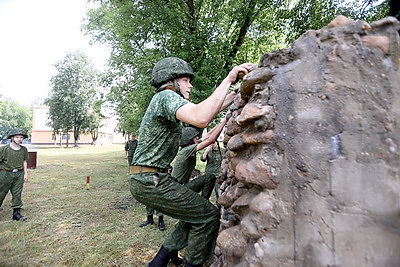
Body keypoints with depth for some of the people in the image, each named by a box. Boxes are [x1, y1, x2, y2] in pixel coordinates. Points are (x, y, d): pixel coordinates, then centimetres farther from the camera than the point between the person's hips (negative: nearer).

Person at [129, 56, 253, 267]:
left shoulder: (166, 100, 19)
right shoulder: (166, 96, -13)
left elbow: (204, 111, 21)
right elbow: (201, 118, -34)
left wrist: (235, 94, 14)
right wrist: (228, 79, -23)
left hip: (144, 180, 10)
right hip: (151, 181, -10)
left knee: (194, 215, 18)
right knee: (208, 216, -3)